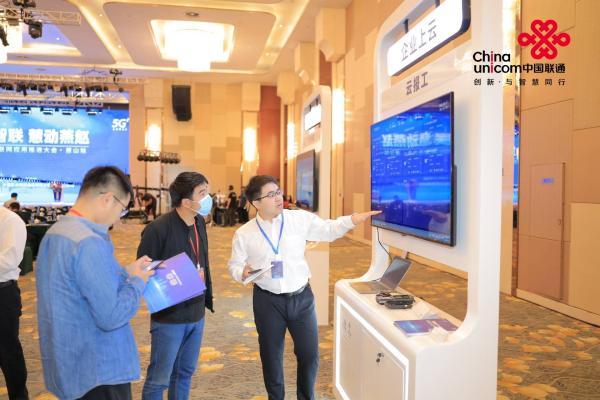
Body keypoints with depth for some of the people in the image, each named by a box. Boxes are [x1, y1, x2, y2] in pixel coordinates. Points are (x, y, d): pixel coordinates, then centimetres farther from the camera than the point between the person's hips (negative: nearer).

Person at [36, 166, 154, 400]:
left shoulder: (55, 232, 5)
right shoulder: (89, 242, -26)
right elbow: (111, 317, -27)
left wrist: (124, 273, 10)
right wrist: (137, 281, -11)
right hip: (98, 371, -9)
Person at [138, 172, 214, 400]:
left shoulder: (199, 223, 3)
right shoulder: (158, 229, -21)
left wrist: (208, 295, 13)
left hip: (196, 314, 7)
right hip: (169, 316, -7)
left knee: (185, 373, 21)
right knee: (159, 379, 8)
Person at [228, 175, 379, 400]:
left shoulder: (300, 219, -4)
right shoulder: (244, 234, -6)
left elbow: (328, 230, 3)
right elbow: (234, 265, 3)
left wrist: (352, 220, -12)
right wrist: (243, 272, -19)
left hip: (301, 297, 1)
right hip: (268, 301, -1)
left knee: (309, 354, 11)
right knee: (271, 356, 15)